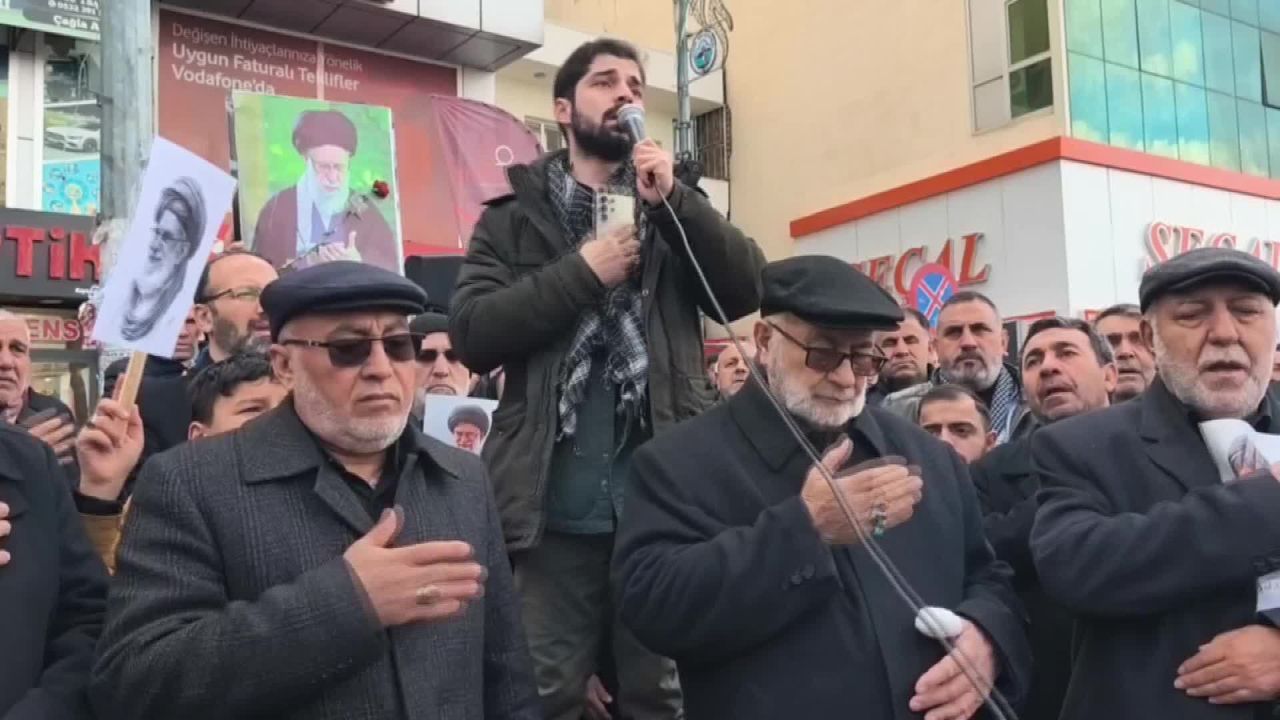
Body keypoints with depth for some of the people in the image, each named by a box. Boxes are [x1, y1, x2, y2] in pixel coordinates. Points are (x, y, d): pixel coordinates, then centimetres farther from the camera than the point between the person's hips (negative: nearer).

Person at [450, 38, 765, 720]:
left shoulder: (673, 204, 13)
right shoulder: (513, 215, 7)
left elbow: (748, 290, -2)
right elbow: (470, 333, -5)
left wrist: (672, 200, -11)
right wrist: (582, 272, -12)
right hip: (557, 500, -1)